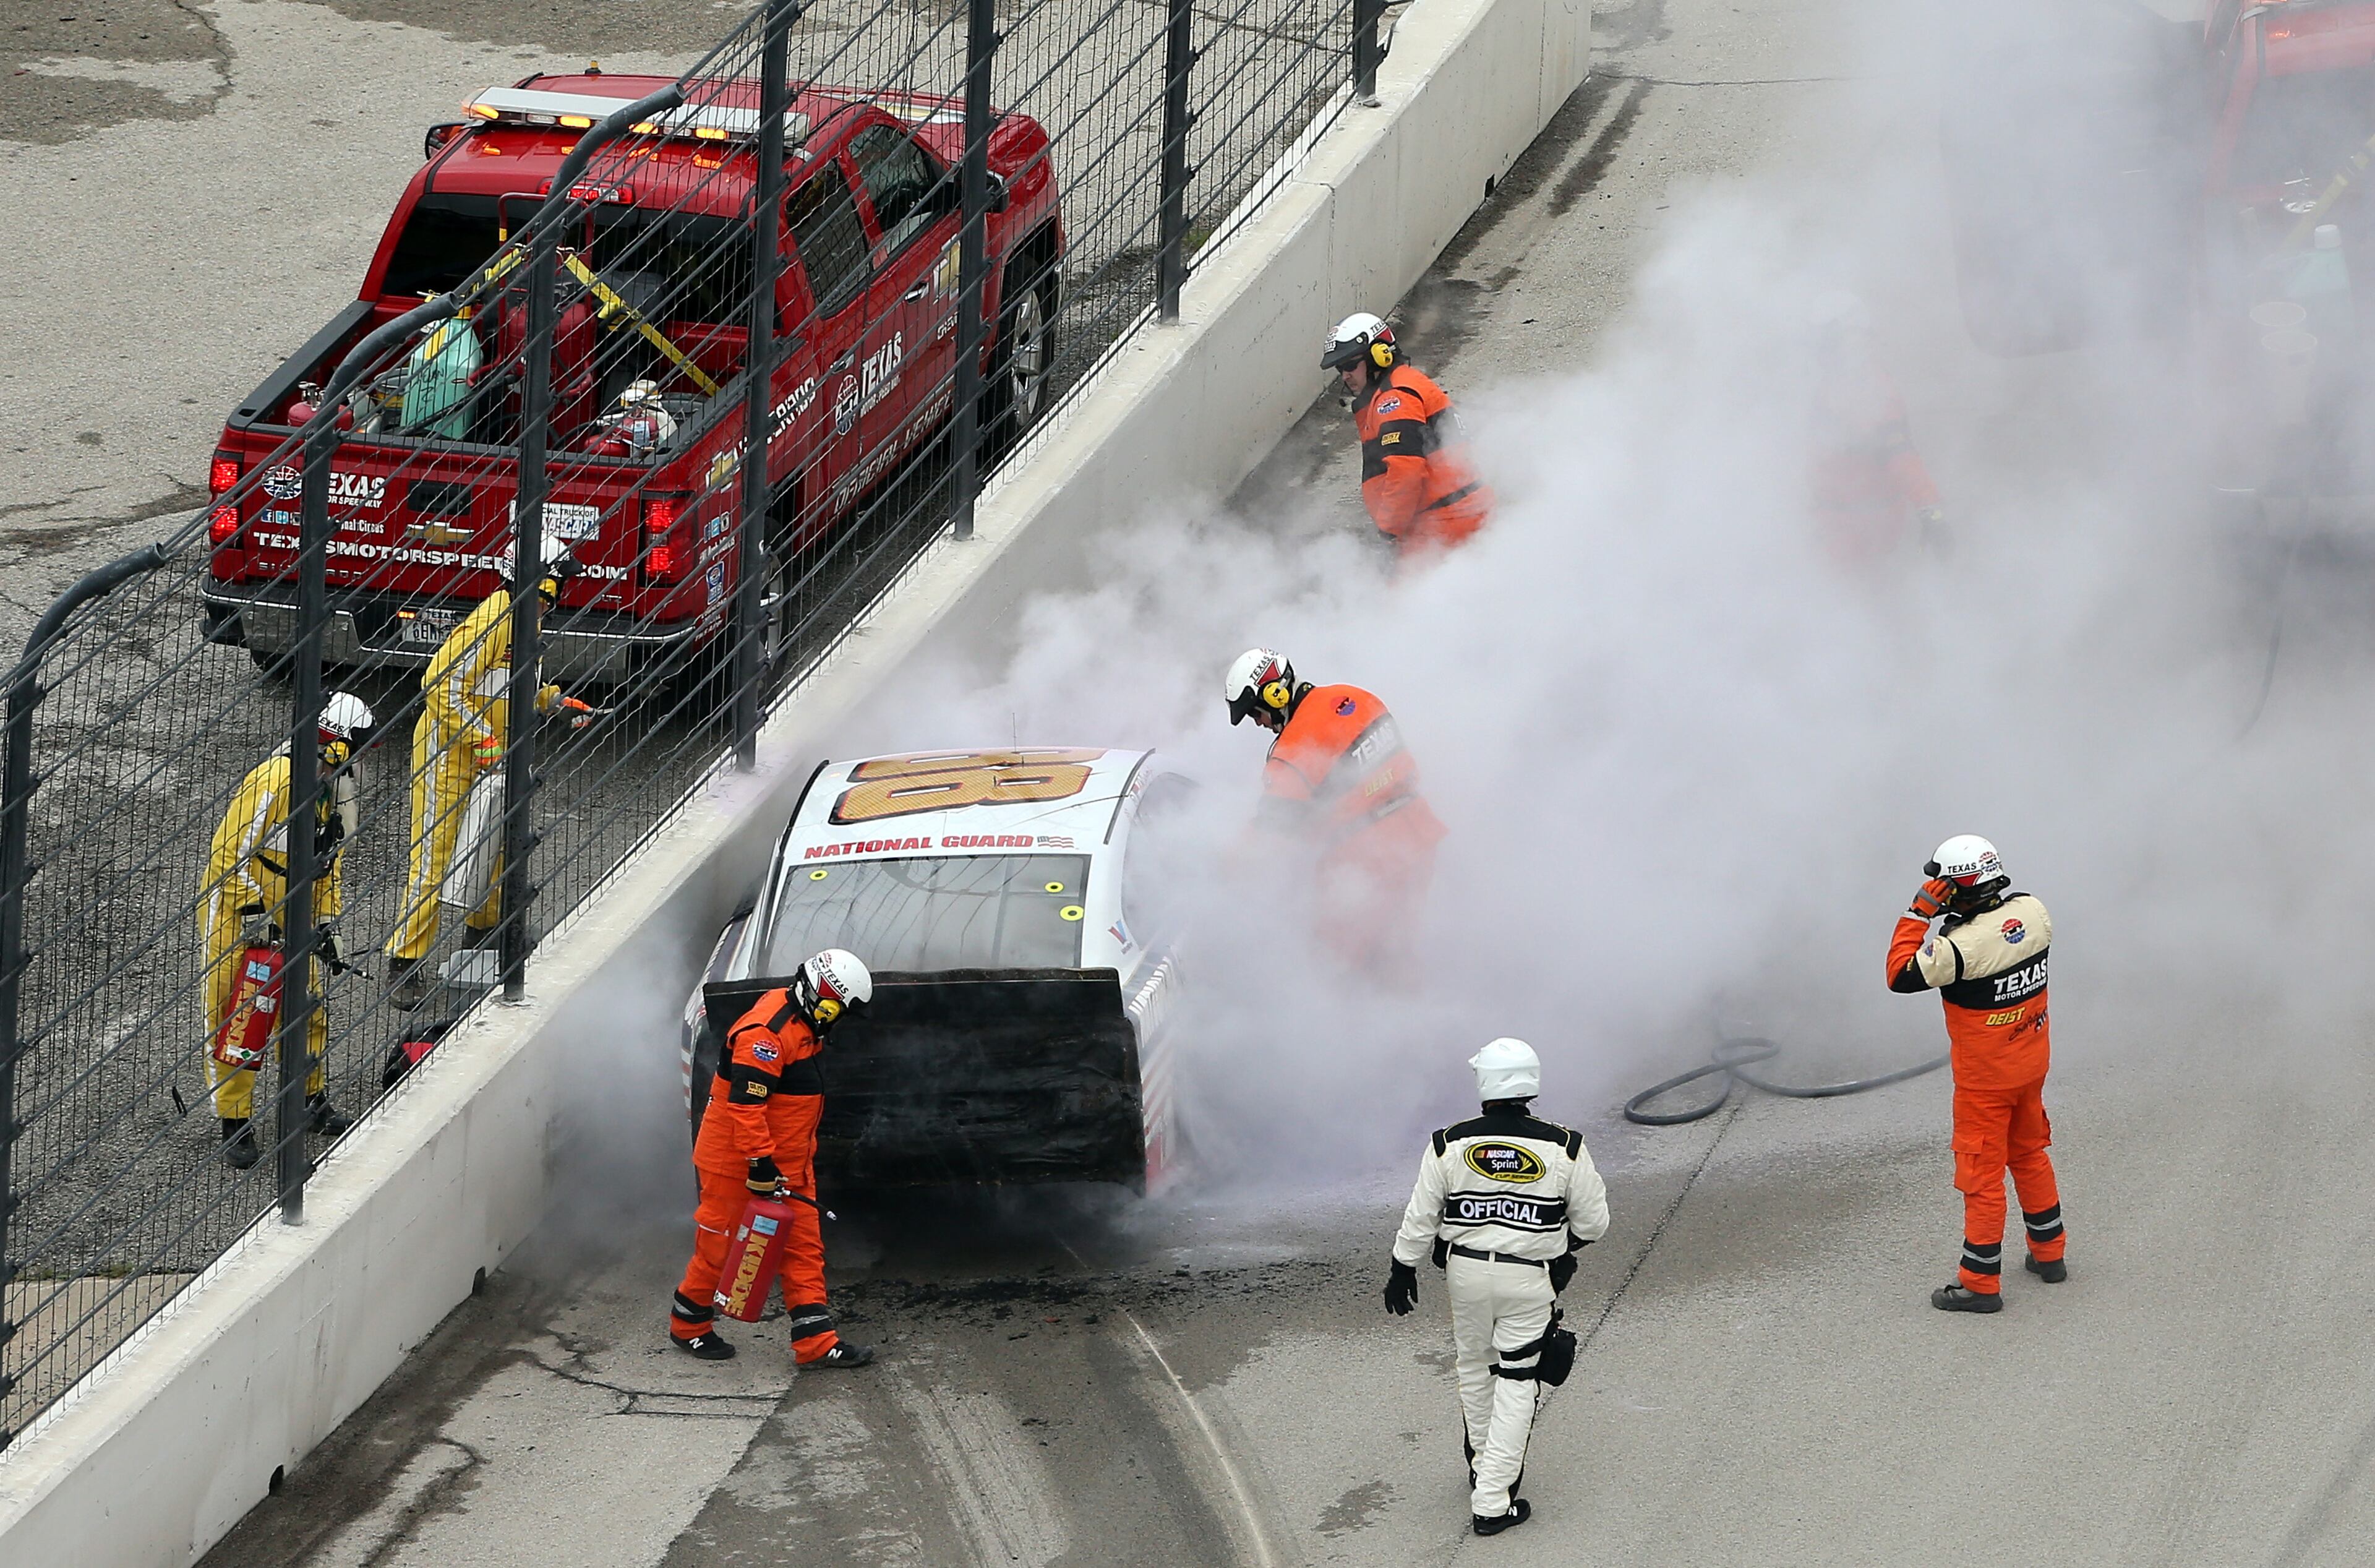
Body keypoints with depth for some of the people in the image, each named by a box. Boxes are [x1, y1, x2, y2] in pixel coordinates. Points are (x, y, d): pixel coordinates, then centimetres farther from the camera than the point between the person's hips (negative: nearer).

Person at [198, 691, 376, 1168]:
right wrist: (254, 915, -22)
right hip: (236, 909, -9)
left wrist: (326, 923, 11)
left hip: (287, 914, 9)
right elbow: (232, 852, -23)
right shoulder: (276, 781, -24)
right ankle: (234, 1124, 0)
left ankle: (310, 1100, 34)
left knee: (307, 1007, 16)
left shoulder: (331, 789, 7)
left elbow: (325, 861, 18)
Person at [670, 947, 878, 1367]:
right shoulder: (766, 1032, -25)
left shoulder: (803, 1025, 8)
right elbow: (745, 1102, -28)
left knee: (804, 1246, 4)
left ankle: (815, 1343, 4)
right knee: (721, 1246, 5)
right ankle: (688, 1326, 25)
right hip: (736, 1163, -9)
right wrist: (761, 1163, -27)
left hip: (788, 1164, 9)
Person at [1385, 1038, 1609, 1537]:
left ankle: (1486, 1469, 39)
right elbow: (1593, 1221, -3)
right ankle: (1492, 1501, 2)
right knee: (1515, 1385, 5)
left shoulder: (1449, 1146, -12)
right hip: (1531, 1279, -1)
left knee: (1475, 1369, 23)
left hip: (1467, 1271, 1)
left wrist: (1403, 1270, 10)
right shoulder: (1564, 1149, -12)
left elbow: (1420, 1219, -4)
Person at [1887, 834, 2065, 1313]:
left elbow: (1901, 976, -21)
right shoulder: (2033, 912, -10)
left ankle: (1980, 1283, 9)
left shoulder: (1962, 946, -30)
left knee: (1982, 1174, 3)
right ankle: (2049, 1254, 36)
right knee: (2030, 1154, 25)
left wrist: (1920, 913, -19)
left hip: (1985, 1078, -7)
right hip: (2031, 1064, 7)